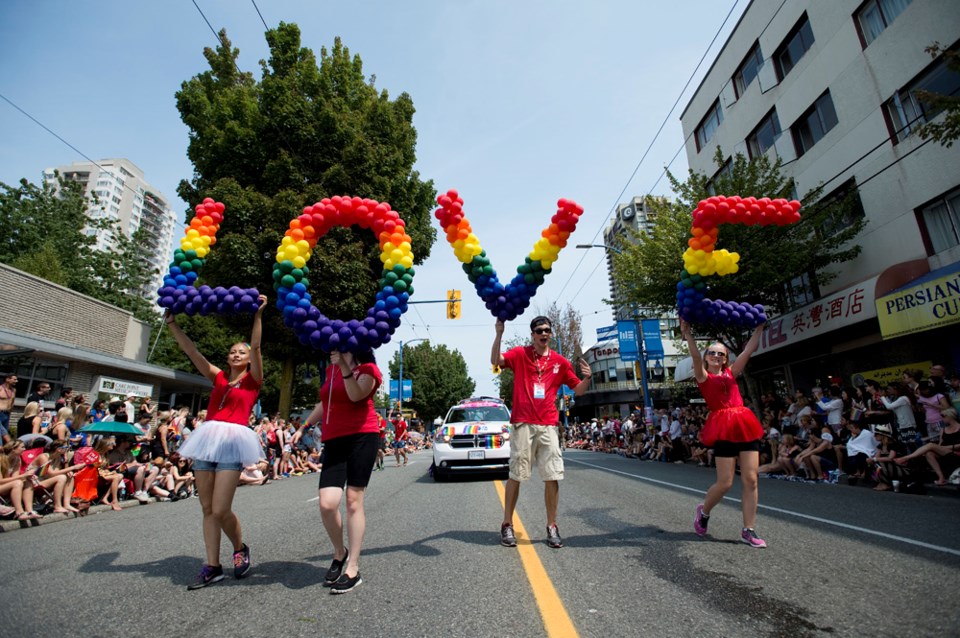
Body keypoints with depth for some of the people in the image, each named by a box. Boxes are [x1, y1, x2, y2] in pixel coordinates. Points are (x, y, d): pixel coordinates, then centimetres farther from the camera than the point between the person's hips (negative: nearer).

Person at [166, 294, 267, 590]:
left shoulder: (253, 380, 4)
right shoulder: (218, 377, 17)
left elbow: (256, 346, -8)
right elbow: (191, 351, 13)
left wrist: (258, 314, -14)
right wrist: (172, 323, 9)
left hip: (233, 439, -5)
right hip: (207, 438, 5)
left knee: (220, 510, -7)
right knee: (207, 509, 7)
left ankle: (240, 548, 20)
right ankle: (212, 567, 18)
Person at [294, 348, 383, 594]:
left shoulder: (367, 369, 0)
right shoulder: (331, 370, 19)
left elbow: (356, 395, -19)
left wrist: (345, 366, -28)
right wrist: (303, 427, 33)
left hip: (362, 437, -5)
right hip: (333, 441, 5)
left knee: (353, 500, -4)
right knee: (327, 503, -8)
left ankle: (353, 569, 9)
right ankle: (339, 552, 20)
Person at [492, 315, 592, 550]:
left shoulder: (560, 361, 10)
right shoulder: (520, 354, 2)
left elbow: (578, 390, 13)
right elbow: (495, 361, -14)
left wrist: (587, 377, -7)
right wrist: (499, 334, -24)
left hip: (549, 426, 2)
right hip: (523, 424, -2)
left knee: (553, 477, 3)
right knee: (515, 476, 5)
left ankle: (552, 527, 18)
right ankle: (507, 525, 19)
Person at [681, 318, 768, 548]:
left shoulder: (731, 373, 18)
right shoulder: (703, 376, 3)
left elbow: (749, 350, 16)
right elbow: (695, 356, -16)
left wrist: (759, 327, 17)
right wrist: (687, 333, -25)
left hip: (745, 426, 5)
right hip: (723, 428, -5)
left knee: (750, 480, 2)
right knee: (725, 483, -4)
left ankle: (748, 530, 12)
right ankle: (704, 511, 24)